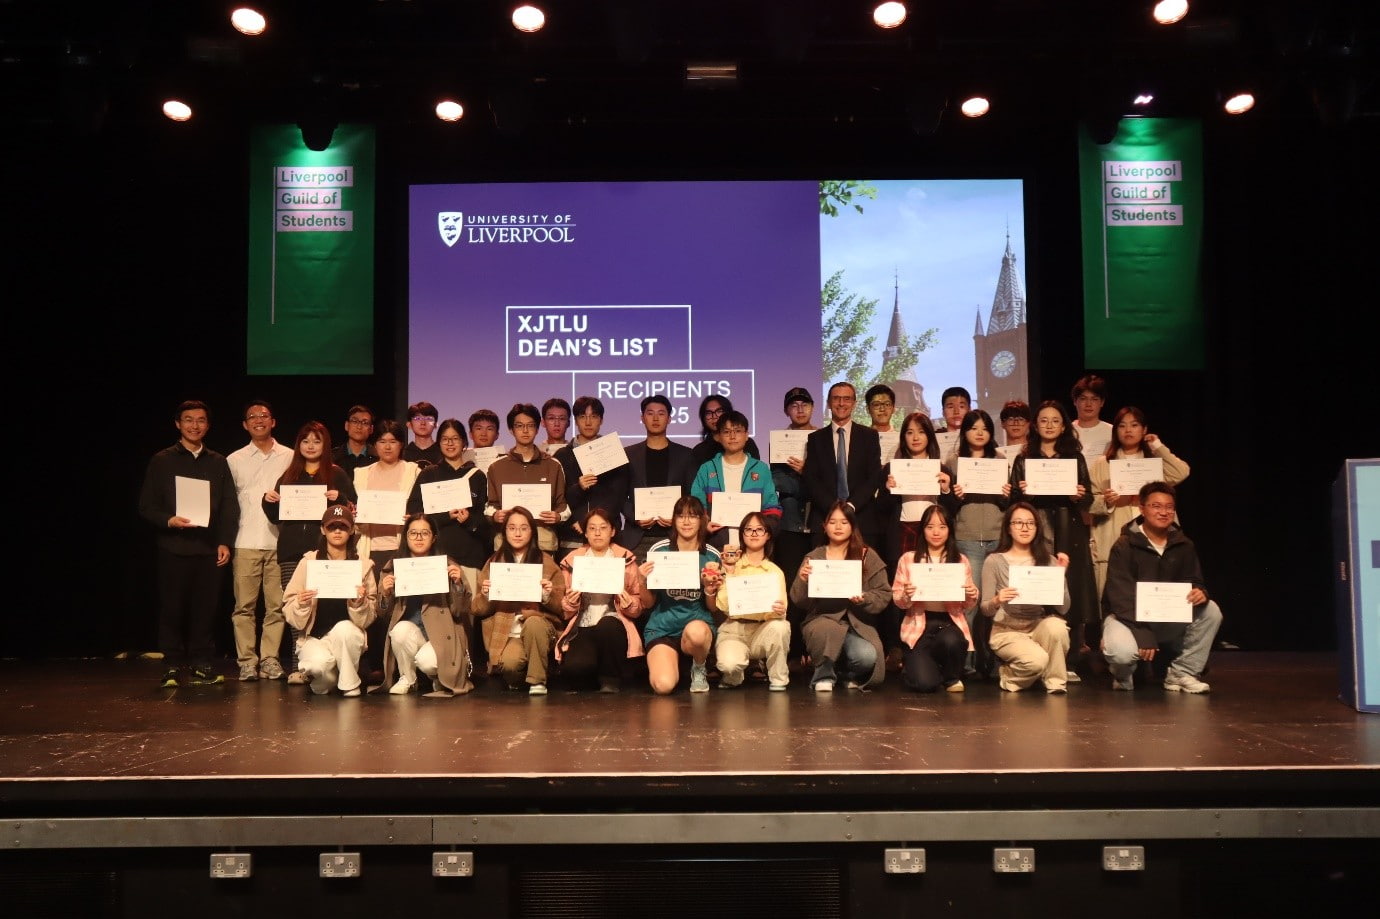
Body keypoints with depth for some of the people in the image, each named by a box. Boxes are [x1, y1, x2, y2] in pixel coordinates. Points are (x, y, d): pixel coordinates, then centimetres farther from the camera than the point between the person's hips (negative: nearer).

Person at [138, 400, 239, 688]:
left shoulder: (218, 462, 13)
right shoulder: (162, 461, 7)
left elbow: (230, 505, 11)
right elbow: (147, 506, 3)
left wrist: (225, 542, 1)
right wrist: (168, 521, -15)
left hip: (209, 548, 2)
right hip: (173, 547, -2)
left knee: (206, 607, 1)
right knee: (172, 608, 0)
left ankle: (202, 664, 10)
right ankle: (172, 666, 9)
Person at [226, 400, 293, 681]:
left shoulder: (290, 457, 9)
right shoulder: (234, 460, 12)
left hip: (279, 542, 0)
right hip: (245, 542, 0)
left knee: (276, 605, 1)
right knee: (244, 605, -1)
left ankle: (270, 659, 8)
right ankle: (247, 661, 4)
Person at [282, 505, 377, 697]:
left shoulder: (363, 564, 1)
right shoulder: (309, 562, 1)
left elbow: (368, 619, 1)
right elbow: (289, 613, -1)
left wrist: (360, 602, -19)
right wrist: (302, 604, -22)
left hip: (348, 637, 1)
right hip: (313, 637, -1)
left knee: (344, 629, -33)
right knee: (320, 663, -32)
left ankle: (350, 685, -9)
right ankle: (324, 679, 7)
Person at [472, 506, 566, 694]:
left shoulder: (547, 563, 6)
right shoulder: (493, 562, 10)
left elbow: (561, 608, 3)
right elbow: (479, 610, 9)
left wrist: (548, 596, -17)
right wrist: (485, 596, -11)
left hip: (537, 624, 0)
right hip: (505, 631, 0)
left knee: (533, 622, -35)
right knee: (510, 662, -32)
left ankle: (537, 681, -15)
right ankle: (515, 679, 5)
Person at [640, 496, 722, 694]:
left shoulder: (712, 556, 2)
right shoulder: (659, 551, 0)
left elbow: (713, 608, 8)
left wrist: (709, 587, -12)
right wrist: (643, 581, -14)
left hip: (698, 622, 0)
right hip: (662, 627, 0)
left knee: (696, 631, -39)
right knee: (664, 686, -26)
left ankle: (699, 668, -2)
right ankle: (671, 660, 13)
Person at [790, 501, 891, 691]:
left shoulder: (868, 556, 8)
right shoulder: (814, 557, 9)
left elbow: (884, 596, 4)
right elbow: (799, 601, 4)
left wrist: (864, 599, -16)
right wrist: (802, 581, -16)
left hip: (859, 624, 1)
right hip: (823, 619, -1)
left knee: (867, 657, -30)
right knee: (828, 631, -37)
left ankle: (850, 675, 10)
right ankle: (824, 675, -5)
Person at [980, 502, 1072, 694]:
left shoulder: (1048, 560, 4)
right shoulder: (995, 561, -3)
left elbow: (1063, 609, -1)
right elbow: (985, 610, -2)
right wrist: (996, 601, -25)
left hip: (1039, 627, 3)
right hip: (1007, 630, -3)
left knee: (1056, 625, -32)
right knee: (1036, 660, -32)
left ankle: (1055, 683, -9)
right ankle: (1008, 675, 4)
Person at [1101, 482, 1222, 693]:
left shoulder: (1184, 545, 1)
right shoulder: (1124, 546, -15)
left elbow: (1193, 582, 4)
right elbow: (1121, 596, -21)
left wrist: (1200, 592, -24)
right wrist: (1143, 633, -31)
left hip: (1169, 618, 5)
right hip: (1128, 616, -5)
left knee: (1210, 611, -19)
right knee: (1122, 651, -36)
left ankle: (1182, 672, -6)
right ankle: (1123, 677, 4)